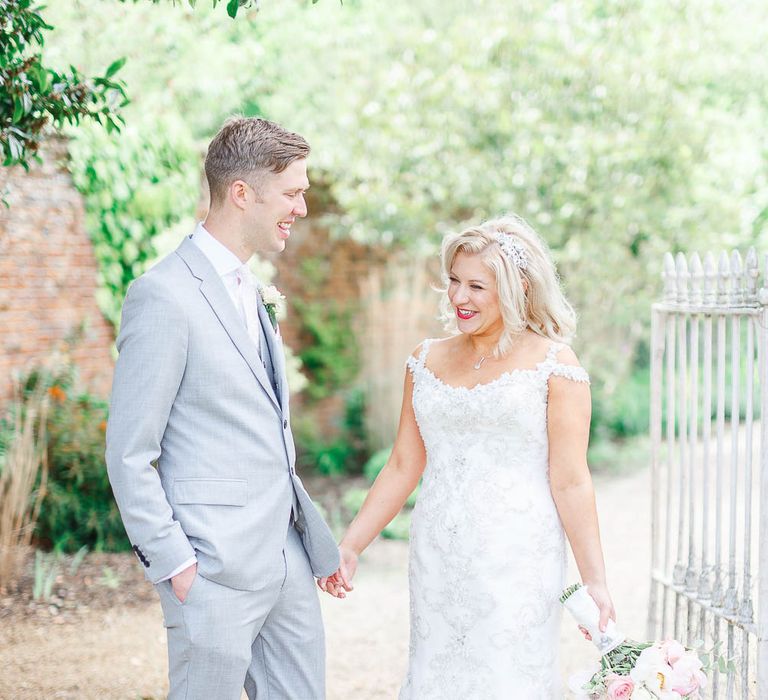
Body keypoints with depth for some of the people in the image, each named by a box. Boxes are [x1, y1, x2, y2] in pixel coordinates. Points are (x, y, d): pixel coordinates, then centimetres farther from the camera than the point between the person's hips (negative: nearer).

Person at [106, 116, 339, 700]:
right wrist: (173, 563, -15)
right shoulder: (164, 295, -14)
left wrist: (313, 534, 15)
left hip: (286, 556, 8)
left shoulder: (247, 287, 14)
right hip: (216, 567, -8)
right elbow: (129, 453, -13)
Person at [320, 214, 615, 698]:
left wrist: (595, 581, -8)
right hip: (437, 561, 4)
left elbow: (571, 482, -6)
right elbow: (403, 467, 13)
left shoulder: (554, 365, -4)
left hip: (517, 562, -4)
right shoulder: (428, 360, 10)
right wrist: (350, 547, 9)